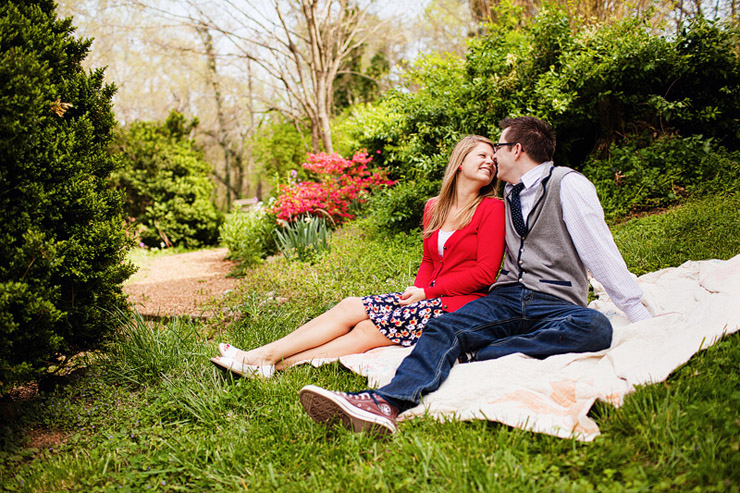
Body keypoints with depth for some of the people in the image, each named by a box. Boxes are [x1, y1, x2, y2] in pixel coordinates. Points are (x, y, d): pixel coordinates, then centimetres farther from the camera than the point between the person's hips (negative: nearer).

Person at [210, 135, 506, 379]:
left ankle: (268, 359, -18)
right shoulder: (434, 208, 15)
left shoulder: (492, 208, -5)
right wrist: (416, 291, -1)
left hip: (461, 305, -6)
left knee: (358, 320, -18)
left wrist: (426, 293, -11)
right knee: (351, 306, -12)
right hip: (429, 298, 6)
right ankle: (264, 359, -15)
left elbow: (485, 273, -11)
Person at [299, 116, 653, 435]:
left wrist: (639, 314, -7)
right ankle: (387, 403, -51)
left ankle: (476, 356, -40)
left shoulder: (567, 185, 2)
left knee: (596, 327, -38)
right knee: (444, 328, -25)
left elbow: (601, 251, -3)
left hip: (555, 304, -4)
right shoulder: (510, 195, 22)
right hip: (507, 298, 4)